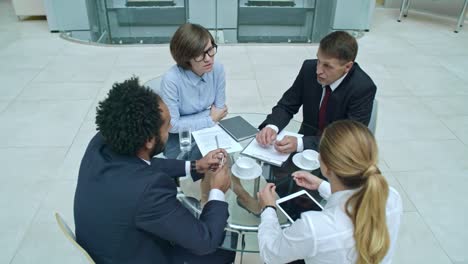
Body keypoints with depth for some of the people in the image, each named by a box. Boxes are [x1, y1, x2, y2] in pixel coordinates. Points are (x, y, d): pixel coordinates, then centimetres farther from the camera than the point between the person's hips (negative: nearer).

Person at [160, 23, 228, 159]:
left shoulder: (218, 69, -14)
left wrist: (187, 122, -16)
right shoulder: (171, 79, -28)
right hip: (177, 137, -3)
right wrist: (210, 120, -14)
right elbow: (172, 125, -23)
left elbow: (219, 109, -5)